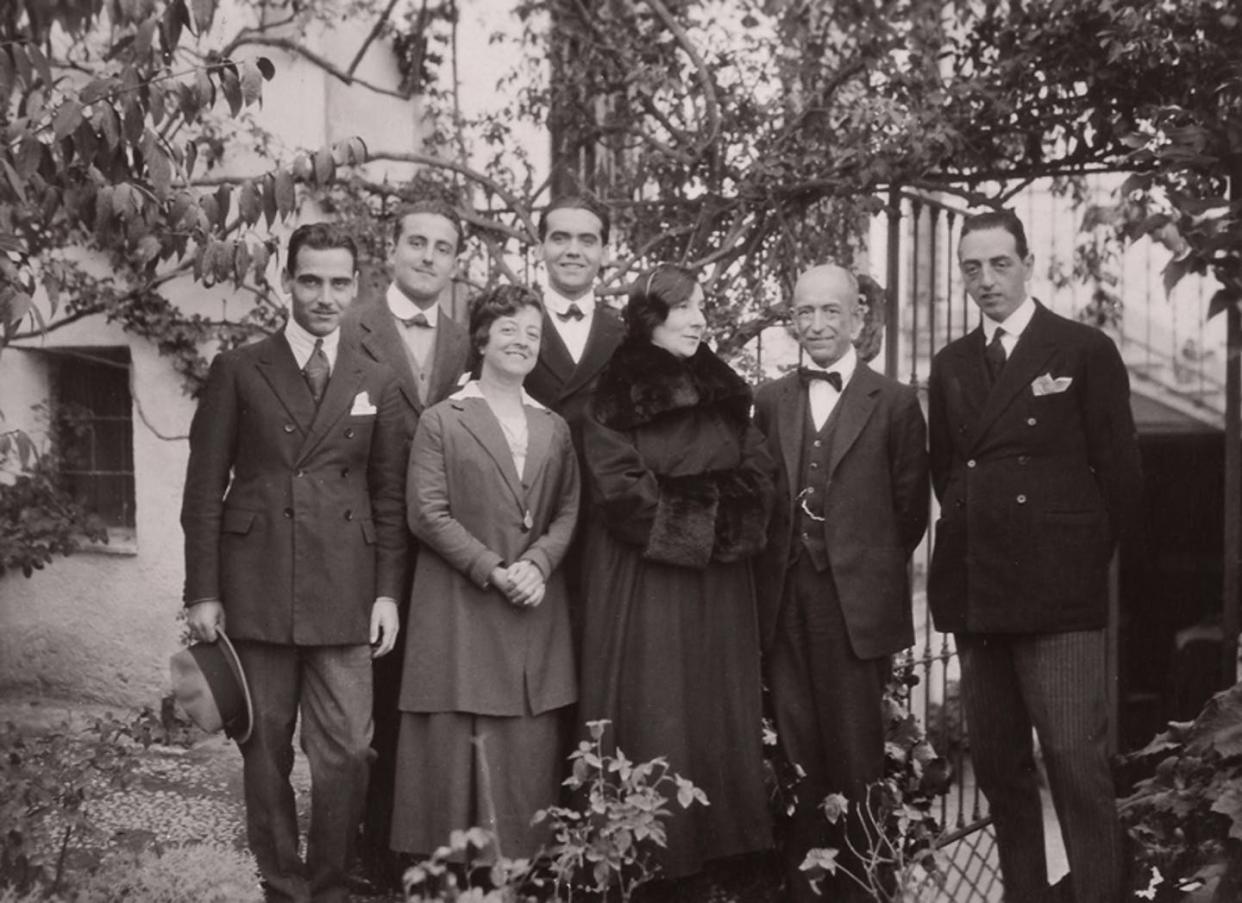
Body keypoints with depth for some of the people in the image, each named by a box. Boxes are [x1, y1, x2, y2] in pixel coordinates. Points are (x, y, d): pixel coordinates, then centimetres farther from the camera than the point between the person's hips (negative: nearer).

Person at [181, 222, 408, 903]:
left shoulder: (376, 383, 10)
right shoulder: (238, 372, 4)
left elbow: (390, 498, 11)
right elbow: (204, 490, 2)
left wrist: (387, 593, 3)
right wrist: (202, 593, -3)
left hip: (345, 599, 1)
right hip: (254, 593, -1)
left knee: (346, 754, 0)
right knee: (265, 752, 7)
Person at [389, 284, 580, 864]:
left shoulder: (554, 429, 15)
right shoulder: (441, 421, 2)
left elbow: (567, 512, 10)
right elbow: (427, 513, -5)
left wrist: (537, 563, -9)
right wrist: (492, 570, -13)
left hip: (535, 614, 4)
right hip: (461, 610, -3)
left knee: (532, 749, 3)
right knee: (458, 746, -3)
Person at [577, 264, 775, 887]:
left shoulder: (725, 393, 13)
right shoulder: (616, 397, -2)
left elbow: (756, 480, 6)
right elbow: (621, 488, -12)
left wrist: (708, 518, -10)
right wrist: (705, 518, -10)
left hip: (719, 585, 5)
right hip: (644, 584, -5)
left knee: (719, 717, 7)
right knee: (655, 721, -3)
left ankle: (721, 850, 14)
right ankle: (651, 859, 5)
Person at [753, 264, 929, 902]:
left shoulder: (894, 403, 0)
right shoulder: (770, 400, 10)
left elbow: (910, 507, 3)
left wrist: (870, 566, 6)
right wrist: (779, 571, 7)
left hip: (858, 603, -3)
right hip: (785, 603, 3)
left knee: (855, 755, 2)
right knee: (796, 758, 8)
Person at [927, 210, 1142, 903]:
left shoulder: (1086, 351, 0)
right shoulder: (951, 366, 13)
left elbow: (1120, 473, 0)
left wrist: (1081, 558, 1)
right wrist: (972, 546, 9)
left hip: (1061, 596, -5)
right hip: (974, 594, 5)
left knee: (1078, 765, -9)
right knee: (998, 766, 10)